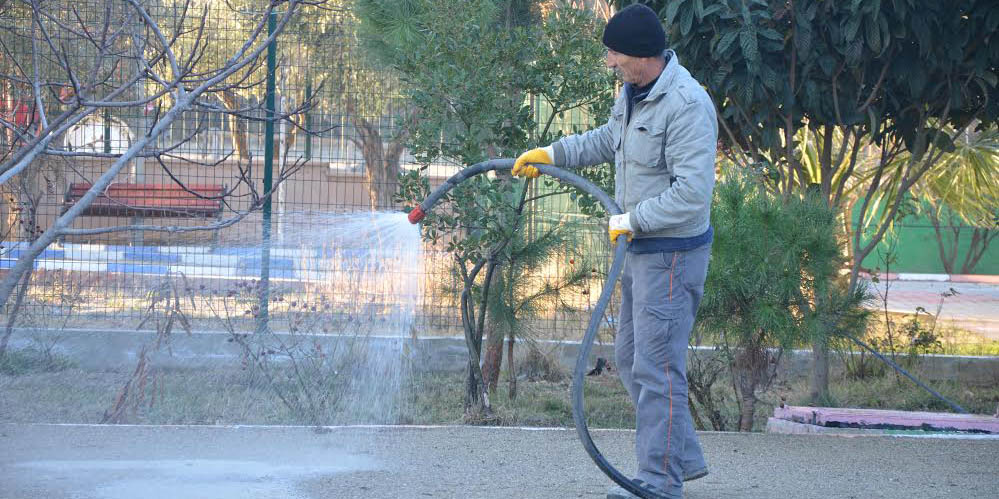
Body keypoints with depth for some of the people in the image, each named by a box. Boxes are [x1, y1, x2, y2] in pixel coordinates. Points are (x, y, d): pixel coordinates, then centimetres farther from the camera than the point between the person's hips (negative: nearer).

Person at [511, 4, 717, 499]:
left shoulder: (686, 105, -24)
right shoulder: (632, 92, 7)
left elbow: (692, 192, -28)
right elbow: (607, 139, 28)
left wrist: (632, 219, -21)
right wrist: (552, 153, 23)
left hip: (673, 254, -10)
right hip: (640, 251, 10)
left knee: (656, 368, -8)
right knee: (631, 358, 17)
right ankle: (683, 458, 27)